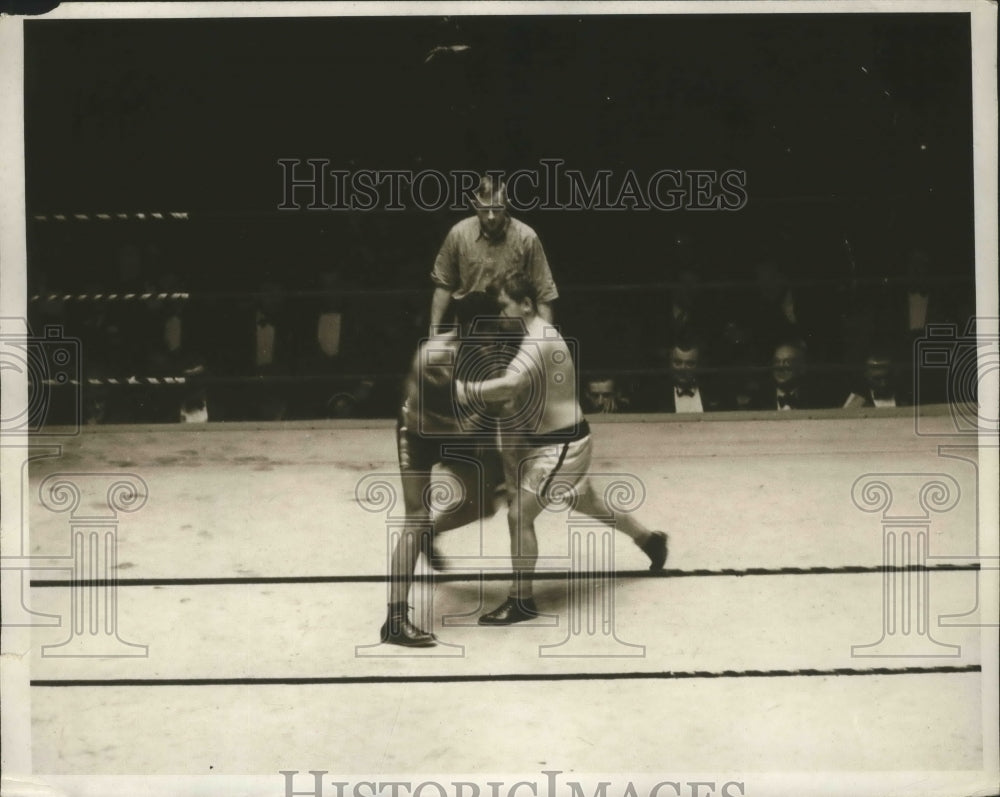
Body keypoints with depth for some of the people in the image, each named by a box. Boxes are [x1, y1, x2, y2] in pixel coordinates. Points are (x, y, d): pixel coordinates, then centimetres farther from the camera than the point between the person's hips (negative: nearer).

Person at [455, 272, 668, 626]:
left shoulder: (539, 341, -25)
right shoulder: (534, 336, 7)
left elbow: (510, 385, -43)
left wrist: (465, 392, -37)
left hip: (563, 444, -10)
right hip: (553, 440, 10)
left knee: (519, 514, -10)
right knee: (587, 503, 28)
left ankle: (521, 601, 1)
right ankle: (650, 540, 49)